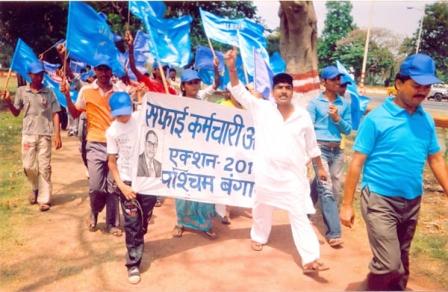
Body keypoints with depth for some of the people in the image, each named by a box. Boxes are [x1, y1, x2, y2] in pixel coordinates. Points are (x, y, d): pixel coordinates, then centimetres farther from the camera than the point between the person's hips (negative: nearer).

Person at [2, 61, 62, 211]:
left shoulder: (49, 93, 3)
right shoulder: (21, 91, 5)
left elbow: (55, 114, 1)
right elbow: (16, 113, 8)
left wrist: (57, 135, -7)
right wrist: (8, 102, -12)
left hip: (45, 135, -1)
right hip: (28, 134, 1)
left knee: (44, 168, 0)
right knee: (28, 166, 2)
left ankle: (44, 199, 8)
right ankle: (35, 188, 31)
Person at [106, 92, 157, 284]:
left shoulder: (142, 118, -5)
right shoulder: (112, 131, -7)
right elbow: (111, 162, -2)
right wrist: (121, 185, -12)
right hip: (127, 181, -2)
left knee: (144, 220, 14)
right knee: (131, 223, 0)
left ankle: (137, 244, 42)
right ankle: (133, 264, 10)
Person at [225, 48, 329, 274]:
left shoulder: (303, 116, 3)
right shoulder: (262, 108, -2)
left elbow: (311, 145, 12)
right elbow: (240, 92, -9)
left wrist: (320, 167, 16)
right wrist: (232, 68, -22)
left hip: (293, 174, 0)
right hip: (266, 171, 0)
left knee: (300, 215, -1)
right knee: (262, 208, 18)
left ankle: (310, 260, 1)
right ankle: (259, 237, 45)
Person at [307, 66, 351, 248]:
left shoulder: (344, 104, 10)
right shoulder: (315, 102, -1)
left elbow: (348, 130, 10)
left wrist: (337, 118, -8)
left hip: (337, 150, 5)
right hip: (320, 148, -5)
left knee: (335, 189, 13)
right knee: (326, 189, -10)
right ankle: (333, 232, -7)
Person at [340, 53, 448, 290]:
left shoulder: (427, 120, 3)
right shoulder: (376, 118, -13)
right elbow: (357, 163, -11)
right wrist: (347, 204, -11)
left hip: (412, 202, 6)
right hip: (380, 201, -5)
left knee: (401, 262, 18)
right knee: (388, 263, -10)